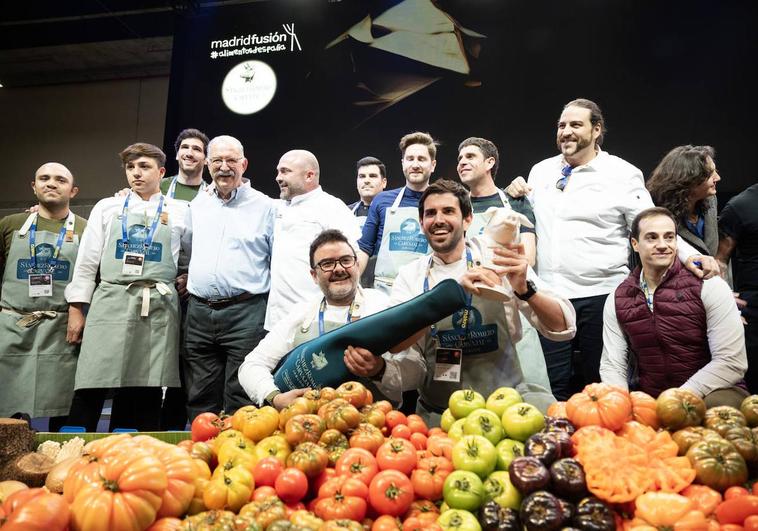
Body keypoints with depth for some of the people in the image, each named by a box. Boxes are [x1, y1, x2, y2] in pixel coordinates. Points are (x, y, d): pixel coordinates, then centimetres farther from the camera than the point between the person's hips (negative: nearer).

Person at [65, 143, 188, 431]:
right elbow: (87, 261, 12)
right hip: (110, 302, 1)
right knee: (90, 392, -4)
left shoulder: (179, 211, 11)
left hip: (157, 308, -1)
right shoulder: (107, 207, 15)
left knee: (146, 395, 1)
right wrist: (76, 308, 6)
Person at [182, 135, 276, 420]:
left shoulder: (265, 207, 2)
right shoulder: (197, 206, 15)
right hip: (199, 313, 5)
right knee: (200, 402, 11)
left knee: (240, 404, -2)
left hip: (246, 313, -4)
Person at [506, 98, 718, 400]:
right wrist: (514, 196, 4)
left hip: (601, 295, -3)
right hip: (549, 295, 3)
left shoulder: (622, 174, -1)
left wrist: (688, 255, -20)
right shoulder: (541, 171, 12)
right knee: (554, 387, 8)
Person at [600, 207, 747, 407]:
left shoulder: (708, 286, -9)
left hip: (710, 394, -3)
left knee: (717, 405, -36)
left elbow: (732, 363, -14)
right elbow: (612, 365, 3)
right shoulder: (616, 301, 3)